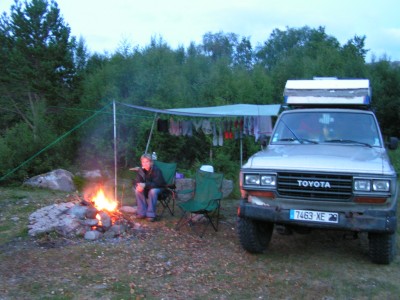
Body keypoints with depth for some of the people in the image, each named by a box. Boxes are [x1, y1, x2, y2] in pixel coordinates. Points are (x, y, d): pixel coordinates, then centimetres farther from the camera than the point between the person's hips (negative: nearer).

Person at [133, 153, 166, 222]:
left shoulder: (156, 170, -24)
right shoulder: (140, 170, -8)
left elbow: (156, 183, -33)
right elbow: (136, 181, -9)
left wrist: (145, 185, -45)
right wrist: (138, 185, -34)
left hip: (158, 188, -5)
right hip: (146, 189, 5)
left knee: (153, 191, -37)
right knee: (137, 190, -23)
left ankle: (151, 214, -29)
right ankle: (142, 213, -16)